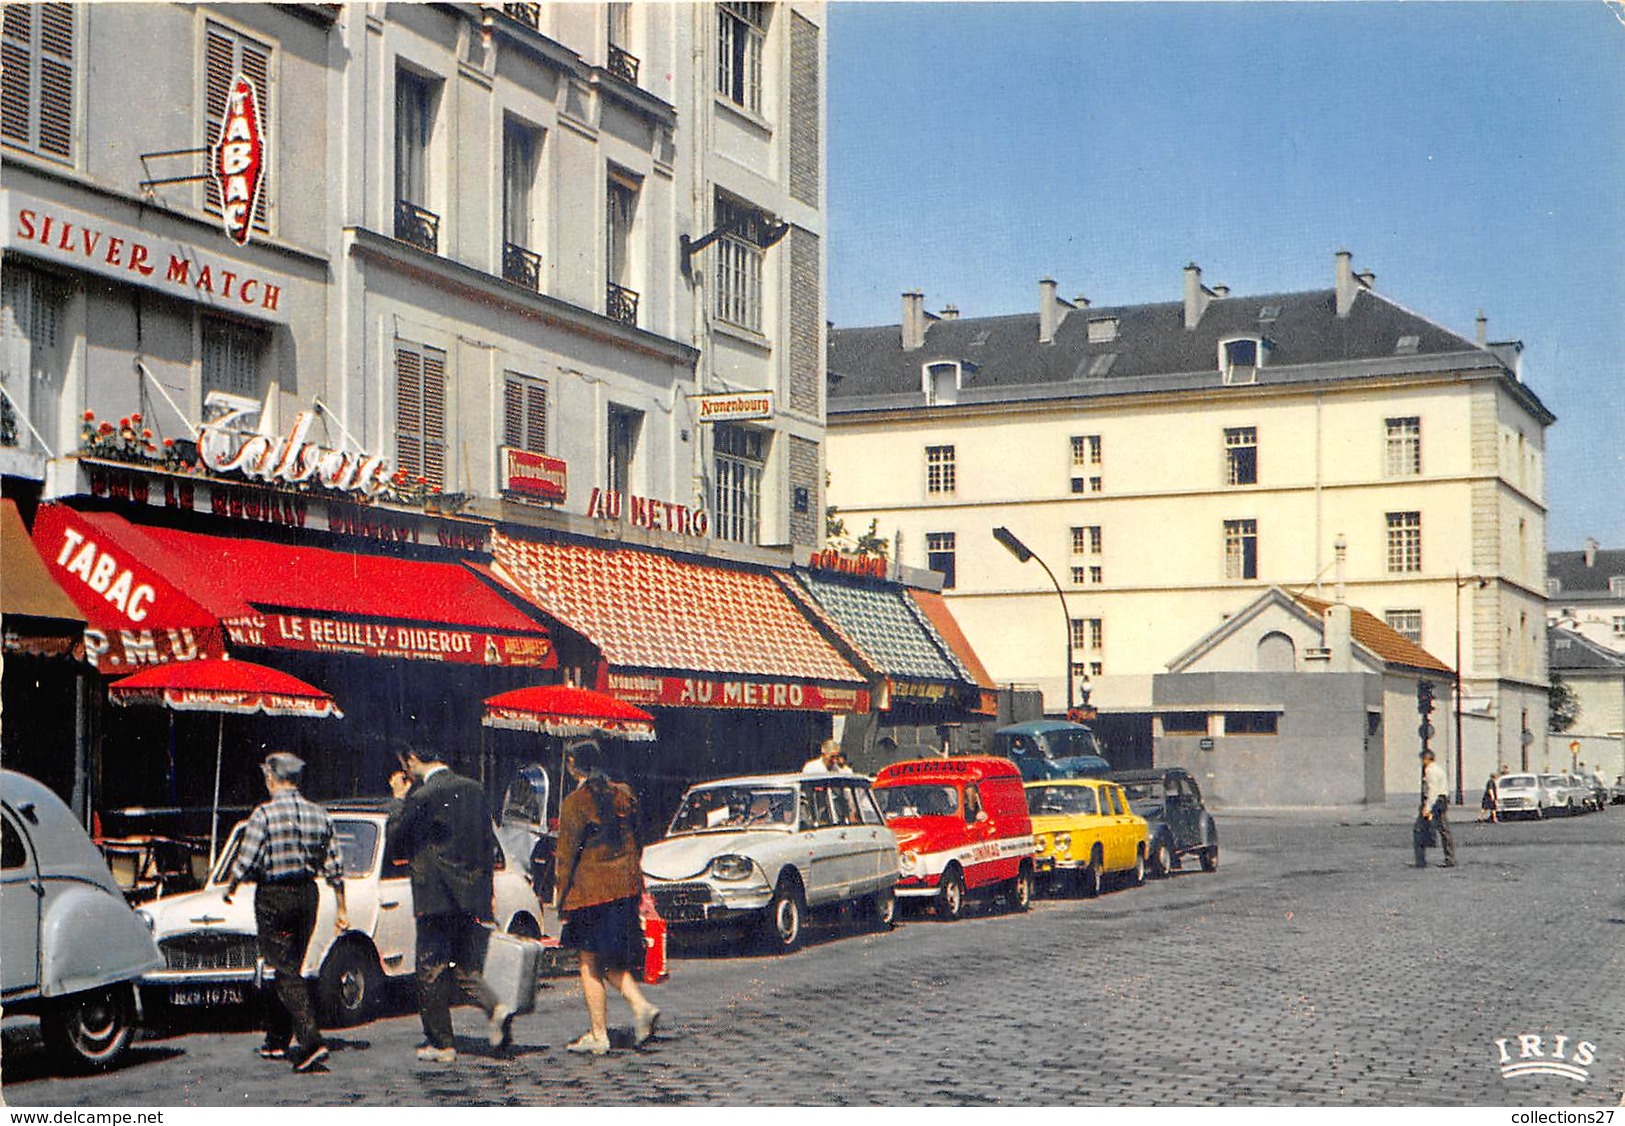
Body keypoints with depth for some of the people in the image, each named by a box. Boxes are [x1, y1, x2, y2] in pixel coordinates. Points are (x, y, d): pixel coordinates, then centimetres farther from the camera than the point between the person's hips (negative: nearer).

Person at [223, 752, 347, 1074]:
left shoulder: (264, 814, -12)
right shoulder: (319, 814, 5)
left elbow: (246, 862, -11)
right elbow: (335, 868, 7)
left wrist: (230, 888, 8)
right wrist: (341, 910, 13)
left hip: (273, 897, -6)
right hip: (307, 894, 6)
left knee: (287, 972, -5)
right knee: (289, 969, 17)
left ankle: (311, 1041, -18)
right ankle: (277, 1041, 26)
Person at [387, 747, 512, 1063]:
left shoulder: (422, 797, -14)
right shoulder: (473, 789, 7)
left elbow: (397, 846, -5)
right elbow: (489, 843, 12)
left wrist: (399, 800, 2)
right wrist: (485, 890, 19)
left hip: (436, 899, -6)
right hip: (473, 899, 6)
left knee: (432, 973, 5)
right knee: (466, 968, 15)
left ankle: (441, 1043, 9)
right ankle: (496, 1009, -8)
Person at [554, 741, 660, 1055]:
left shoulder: (575, 803, -11)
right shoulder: (624, 795, 7)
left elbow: (567, 855, -11)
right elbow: (636, 843, 13)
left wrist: (562, 899, -4)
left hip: (590, 890, -6)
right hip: (626, 887, 6)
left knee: (590, 964, 4)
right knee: (612, 960, 18)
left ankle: (598, 1035, 6)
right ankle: (641, 1006, -2)